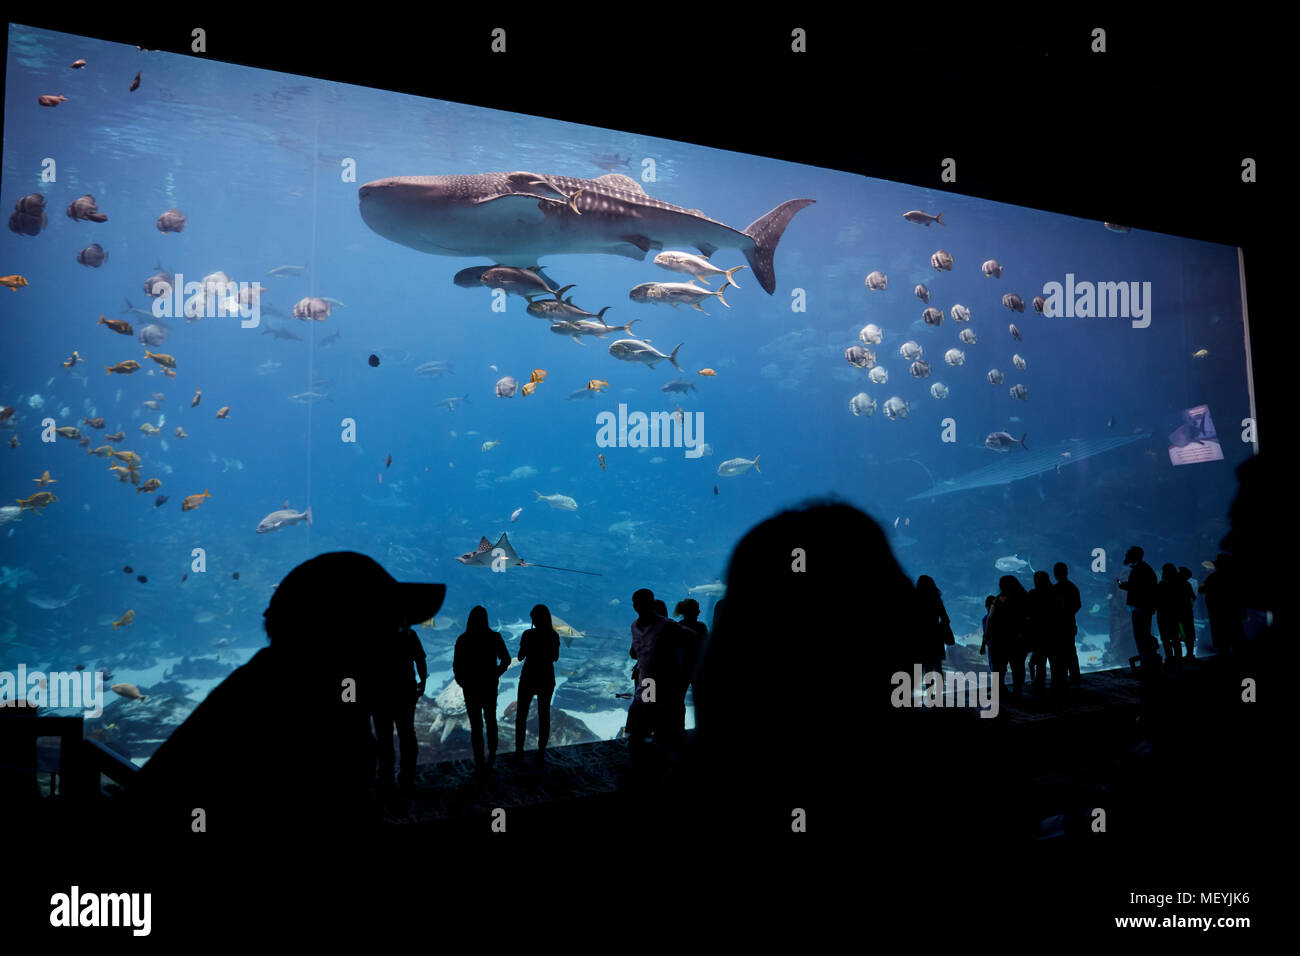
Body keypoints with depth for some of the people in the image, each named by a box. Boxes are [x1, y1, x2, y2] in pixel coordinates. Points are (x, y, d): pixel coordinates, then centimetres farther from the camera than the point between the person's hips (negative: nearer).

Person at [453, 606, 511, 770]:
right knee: (491, 720, 22)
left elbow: (456, 666, -9)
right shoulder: (494, 638, -10)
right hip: (490, 686, 1)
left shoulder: (463, 640, -12)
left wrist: (462, 682, 6)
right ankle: (492, 755, 30)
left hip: (471, 688, -1)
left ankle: (479, 761, 13)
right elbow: (506, 660, -3)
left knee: (476, 724, 8)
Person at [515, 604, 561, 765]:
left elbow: (520, 657, -6)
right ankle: (541, 753, 13)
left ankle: (519, 751, 16)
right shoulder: (554, 635, -6)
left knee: (521, 715, 13)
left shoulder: (528, 634, -16)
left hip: (528, 678, -2)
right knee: (544, 715, 12)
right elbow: (556, 657, 5)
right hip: (547, 679, 2)